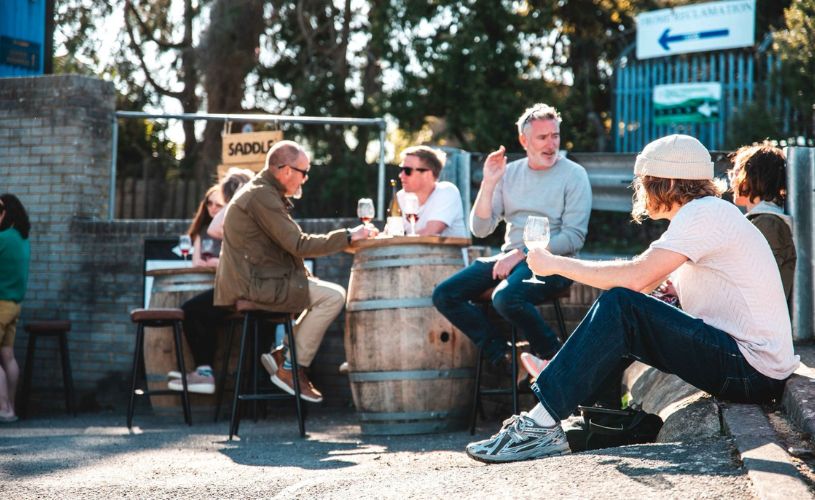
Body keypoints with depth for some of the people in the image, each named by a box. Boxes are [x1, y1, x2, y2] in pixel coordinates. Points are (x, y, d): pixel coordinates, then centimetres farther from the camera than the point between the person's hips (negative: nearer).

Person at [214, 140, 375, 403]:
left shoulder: (262, 192, 18)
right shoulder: (261, 196, -15)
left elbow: (289, 244, 23)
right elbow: (298, 245, -19)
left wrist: (305, 275, 11)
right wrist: (348, 236, -14)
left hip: (253, 281, 11)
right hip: (256, 285, -11)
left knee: (330, 292, 14)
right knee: (333, 296, -15)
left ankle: (283, 354, 11)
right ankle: (290, 368, -8)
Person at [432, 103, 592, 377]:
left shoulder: (573, 175, -2)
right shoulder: (509, 173, 11)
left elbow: (574, 237, -11)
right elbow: (480, 229, 6)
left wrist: (521, 253, -17)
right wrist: (488, 184, -7)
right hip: (509, 257, 6)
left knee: (506, 297, -36)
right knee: (444, 295, -11)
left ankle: (556, 359, -13)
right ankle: (505, 358, -8)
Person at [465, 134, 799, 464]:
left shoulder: (703, 214, -12)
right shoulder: (702, 215, 19)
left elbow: (636, 276, -22)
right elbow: (643, 281, 13)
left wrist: (556, 264, -12)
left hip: (754, 372, -10)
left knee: (619, 307, -19)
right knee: (622, 314, 12)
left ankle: (542, 424, -18)